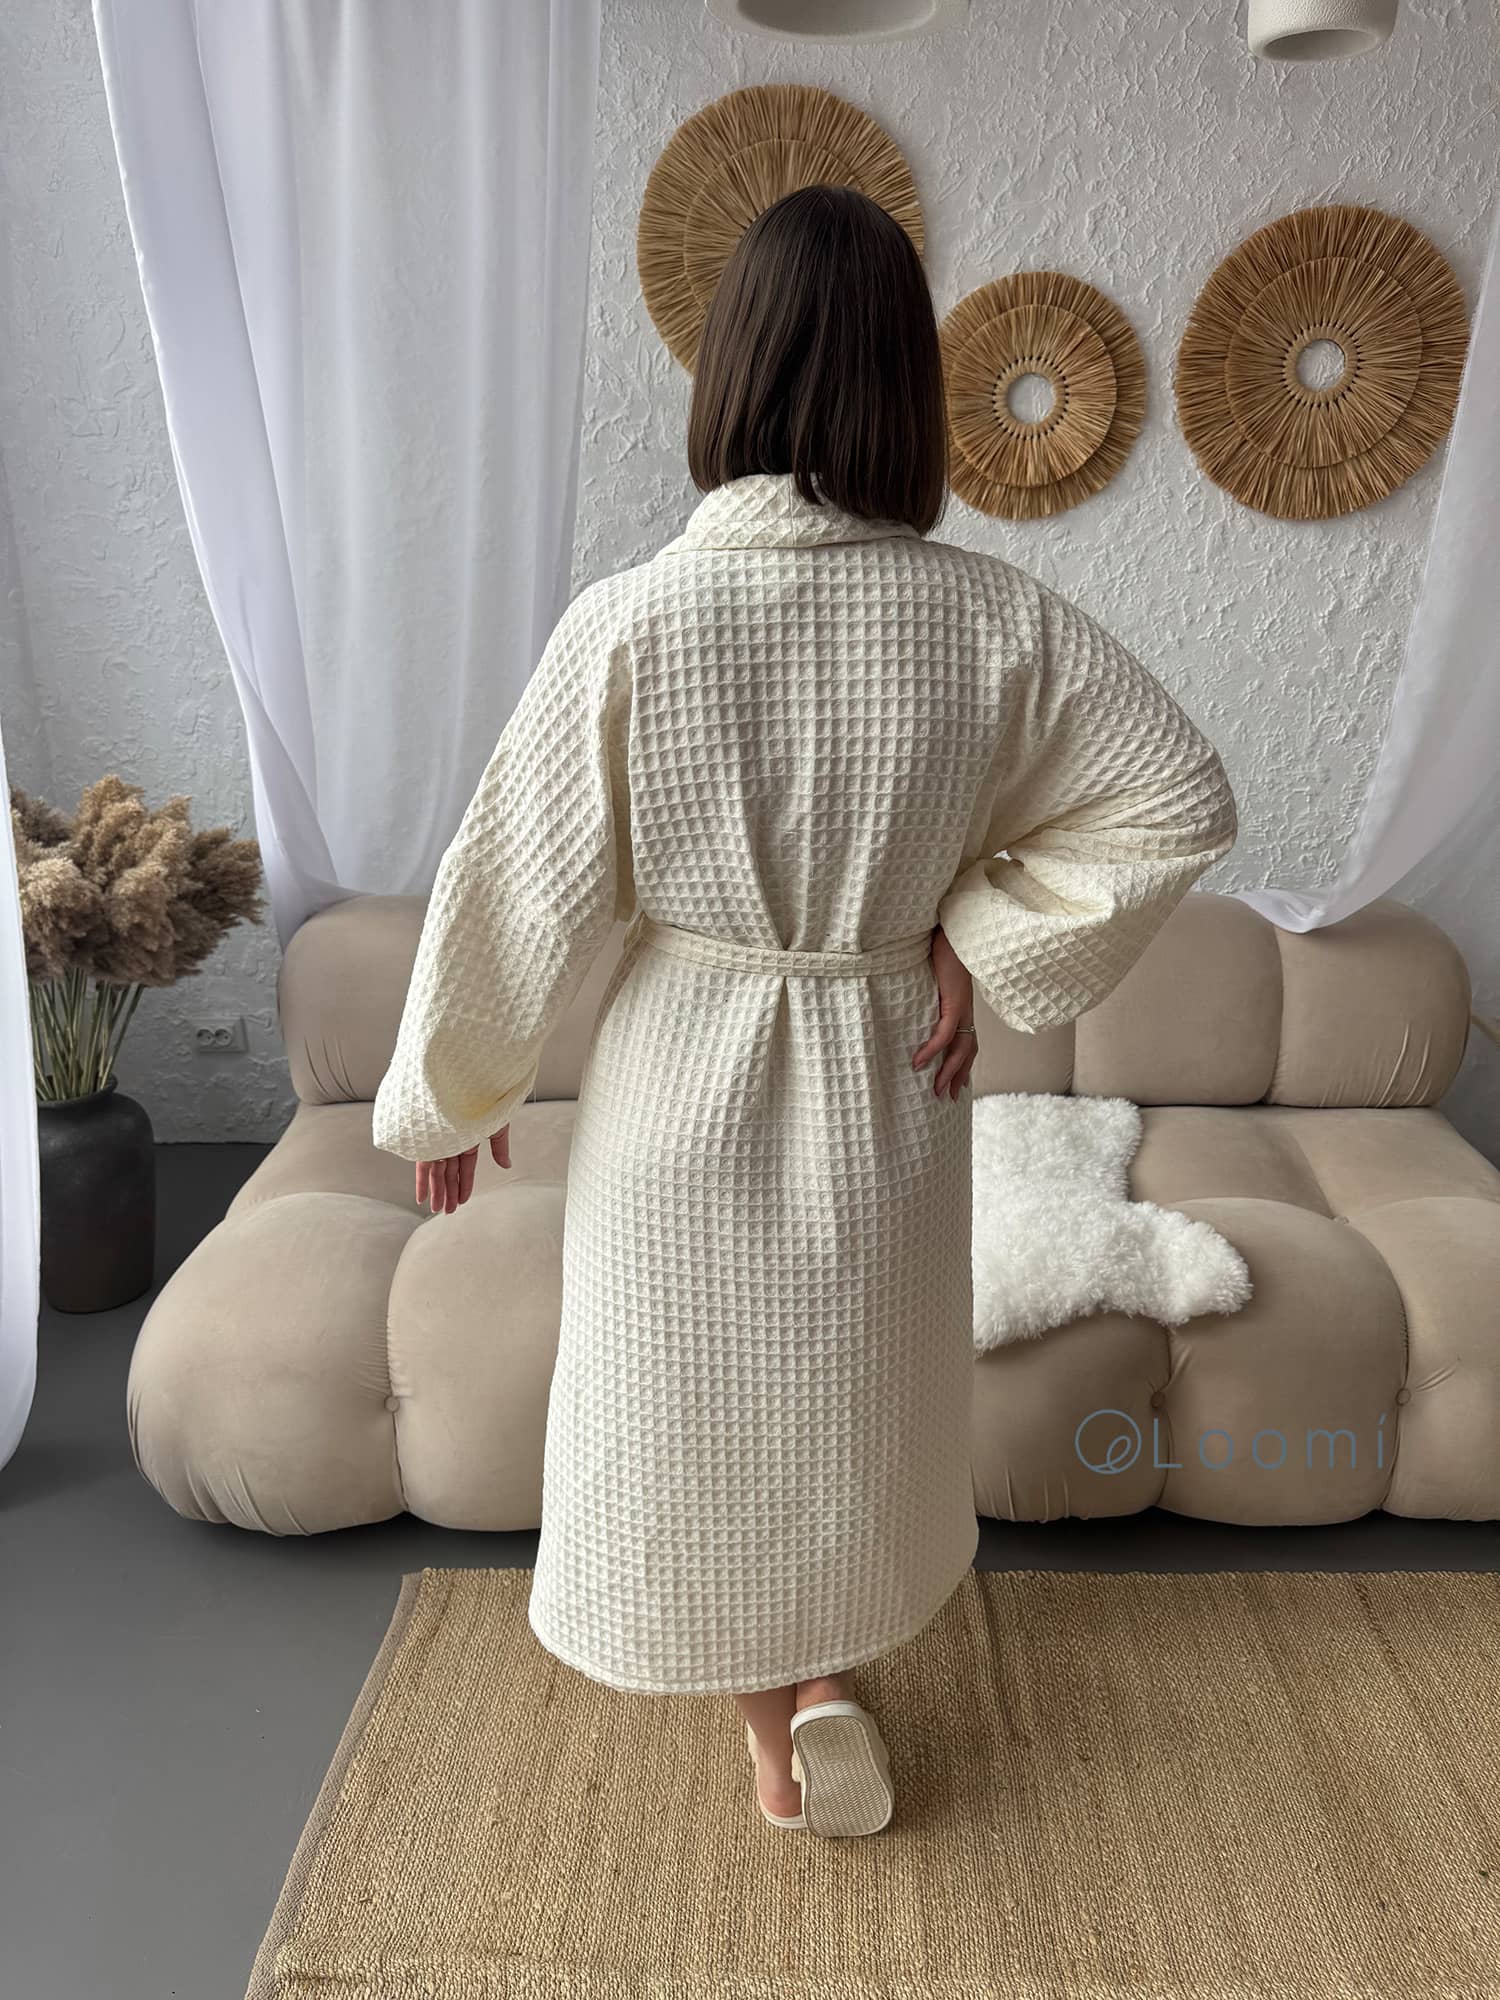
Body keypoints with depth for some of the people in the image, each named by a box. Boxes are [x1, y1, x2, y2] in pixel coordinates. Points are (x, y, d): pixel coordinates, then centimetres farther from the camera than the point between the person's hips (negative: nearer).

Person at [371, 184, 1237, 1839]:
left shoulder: (629, 619, -20)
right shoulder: (990, 617, -13)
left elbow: (515, 886, -12)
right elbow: (1180, 798, -6)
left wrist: (448, 1097, 2)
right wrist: (987, 936, -3)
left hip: (683, 1082, -2)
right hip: (886, 1081, 2)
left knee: (695, 1407, 21)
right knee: (855, 1396, 28)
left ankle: (772, 1720, 34)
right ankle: (826, 1676, 31)